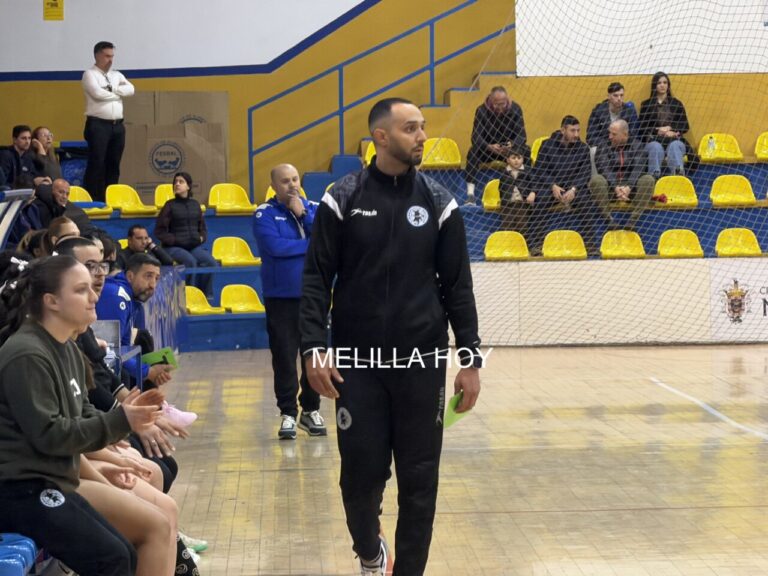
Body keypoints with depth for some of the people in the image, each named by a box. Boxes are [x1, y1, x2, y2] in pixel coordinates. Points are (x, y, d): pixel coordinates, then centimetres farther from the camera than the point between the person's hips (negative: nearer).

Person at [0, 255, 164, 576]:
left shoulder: (67, 349, 12)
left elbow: (81, 415, 16)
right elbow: (48, 435, -22)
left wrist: (125, 415, -3)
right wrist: (120, 421, -21)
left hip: (51, 483, 10)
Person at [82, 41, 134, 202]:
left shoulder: (117, 75, 18)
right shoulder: (90, 74, -2)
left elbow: (130, 90, 2)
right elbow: (98, 93, -17)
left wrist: (112, 88, -8)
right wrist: (119, 93, -3)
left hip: (117, 125, 6)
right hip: (98, 125, -6)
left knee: (113, 164, 7)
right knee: (96, 164, -8)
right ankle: (92, 201, -7)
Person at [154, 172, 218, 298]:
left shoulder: (195, 204, 13)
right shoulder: (170, 205, 2)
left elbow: (203, 228, 22)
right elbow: (159, 231, -1)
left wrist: (201, 238, 1)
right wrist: (175, 240, -11)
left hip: (195, 246, 4)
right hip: (174, 247, -4)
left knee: (211, 263, -24)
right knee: (190, 261, -34)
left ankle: (207, 296, -13)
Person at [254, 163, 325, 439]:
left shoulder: (314, 208, 7)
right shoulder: (265, 214, -3)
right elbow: (275, 246, -18)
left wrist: (303, 214, -12)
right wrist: (313, 244, -9)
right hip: (281, 296, -3)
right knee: (284, 357, 0)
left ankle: (311, 410, 19)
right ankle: (288, 413, 10)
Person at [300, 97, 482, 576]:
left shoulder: (438, 202, 3)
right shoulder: (343, 200, -1)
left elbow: (458, 287, 4)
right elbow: (317, 279, -1)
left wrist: (472, 360, 0)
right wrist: (314, 348, -11)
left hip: (423, 363, 1)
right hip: (358, 363, -1)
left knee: (419, 480, 4)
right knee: (362, 472, 3)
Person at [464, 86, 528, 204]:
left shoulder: (515, 109, -12)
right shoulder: (482, 111, -17)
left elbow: (521, 135, -18)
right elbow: (476, 137, -26)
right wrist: (490, 147, -47)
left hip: (510, 149, 1)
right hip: (487, 149, -1)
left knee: (526, 152, -29)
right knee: (473, 152, -33)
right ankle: (470, 195, -37)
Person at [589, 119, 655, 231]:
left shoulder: (637, 146, 5)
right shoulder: (603, 148, 6)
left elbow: (638, 169, -11)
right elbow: (604, 170, -11)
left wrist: (628, 187, -31)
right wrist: (615, 188, -30)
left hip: (631, 188, 0)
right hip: (610, 188, 0)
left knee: (648, 179, -29)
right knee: (596, 180, -31)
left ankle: (633, 220, -27)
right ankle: (609, 219, -24)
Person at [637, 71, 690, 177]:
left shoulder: (676, 104, 22)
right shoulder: (646, 105, 18)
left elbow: (685, 126, 14)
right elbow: (641, 128, 8)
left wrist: (670, 128, -4)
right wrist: (658, 131, -7)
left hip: (674, 139, 0)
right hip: (653, 140, 0)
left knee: (675, 146, -37)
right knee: (656, 147, -37)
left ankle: (679, 174, -64)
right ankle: (654, 176, -61)